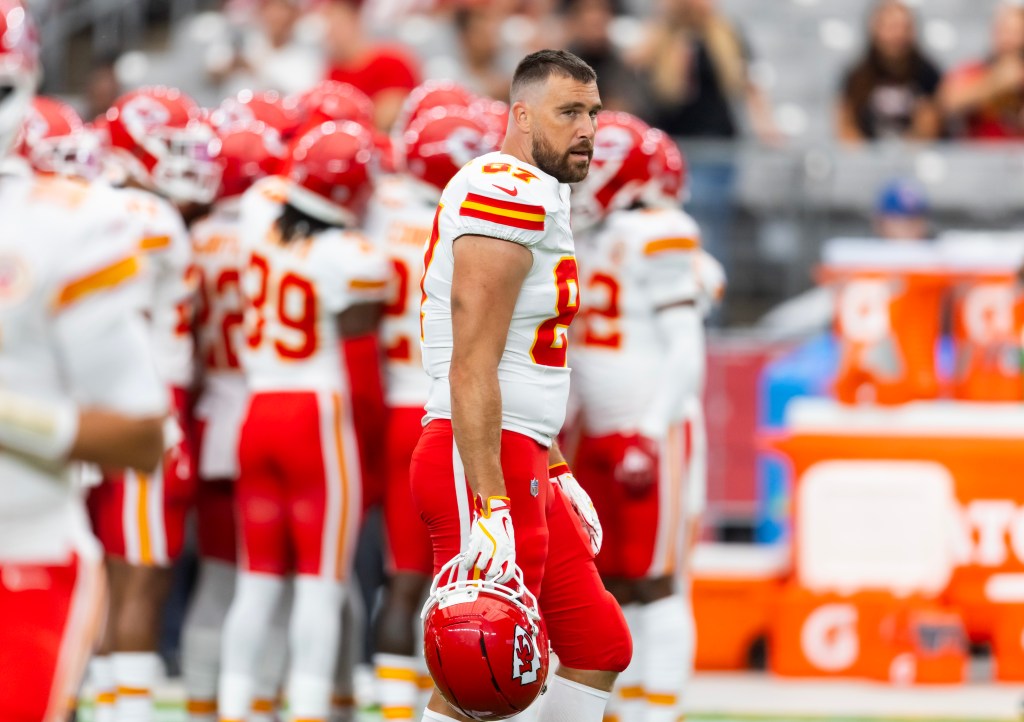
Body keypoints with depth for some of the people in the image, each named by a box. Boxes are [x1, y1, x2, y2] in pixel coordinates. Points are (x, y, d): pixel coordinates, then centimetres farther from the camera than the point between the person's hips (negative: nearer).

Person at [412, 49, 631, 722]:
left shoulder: (543, 197, 19)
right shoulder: (511, 194, -15)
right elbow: (473, 369, -21)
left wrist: (559, 474, 31)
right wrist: (489, 509, -26)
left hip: (520, 463, 11)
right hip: (485, 462, -11)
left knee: (601, 647, 14)